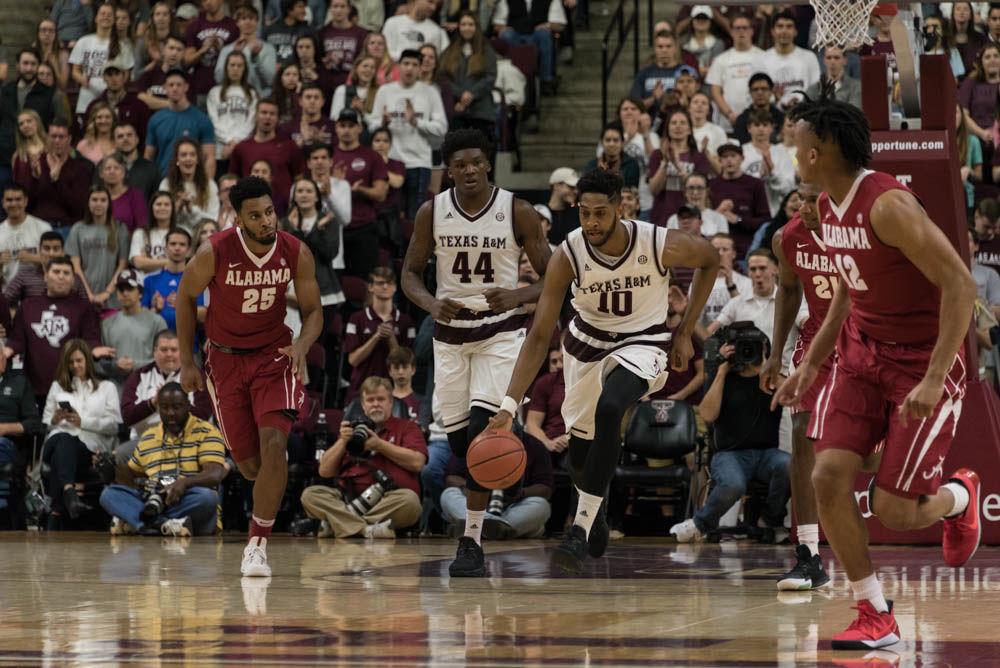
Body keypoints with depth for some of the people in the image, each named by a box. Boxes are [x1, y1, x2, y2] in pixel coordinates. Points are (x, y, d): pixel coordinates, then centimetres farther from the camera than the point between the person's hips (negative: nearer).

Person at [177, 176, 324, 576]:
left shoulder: (296, 253, -14)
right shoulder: (215, 253, -20)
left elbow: (313, 311, -1)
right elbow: (185, 298, -2)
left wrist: (301, 346, -23)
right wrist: (186, 363, 0)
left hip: (275, 355, 0)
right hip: (226, 359, 0)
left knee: (273, 444, -21)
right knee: (249, 464, 1)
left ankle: (257, 545, -12)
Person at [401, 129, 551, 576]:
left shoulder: (517, 212, -10)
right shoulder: (432, 212, -4)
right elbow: (411, 272, 5)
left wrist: (517, 296, -25)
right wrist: (431, 304, -16)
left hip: (502, 332, -3)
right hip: (450, 333, 3)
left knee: (482, 427, -18)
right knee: (457, 435, 7)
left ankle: (472, 541, -15)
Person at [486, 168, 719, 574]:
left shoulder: (660, 244, -26)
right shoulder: (568, 255, -23)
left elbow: (710, 259, -2)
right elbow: (540, 336, -21)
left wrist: (685, 333, -3)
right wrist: (509, 405, -31)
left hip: (643, 344, -3)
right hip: (587, 343, 3)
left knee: (609, 409, -33)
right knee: (580, 454, 12)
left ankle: (581, 529, -28)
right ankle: (595, 513, 49)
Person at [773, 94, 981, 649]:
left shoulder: (888, 205, -25)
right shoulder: (827, 208, 3)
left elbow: (959, 284, -27)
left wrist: (934, 380, -31)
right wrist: (811, 365, 14)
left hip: (923, 361, -7)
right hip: (862, 352, 7)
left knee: (893, 511, -7)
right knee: (828, 477, -10)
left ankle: (959, 496, 29)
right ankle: (876, 618, 1)